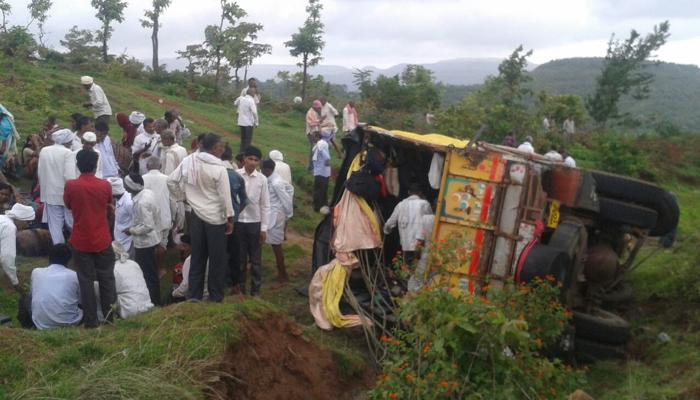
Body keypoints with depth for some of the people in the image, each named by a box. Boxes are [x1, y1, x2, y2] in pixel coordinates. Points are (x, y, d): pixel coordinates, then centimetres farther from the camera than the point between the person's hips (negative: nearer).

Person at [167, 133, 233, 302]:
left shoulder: (188, 161, -4)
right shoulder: (219, 168, -18)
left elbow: (171, 181, 1)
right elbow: (225, 196, -15)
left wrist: (182, 197, 13)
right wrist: (230, 218, -6)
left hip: (196, 215, 5)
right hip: (216, 218, -5)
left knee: (197, 258, 14)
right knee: (217, 260, 8)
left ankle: (194, 296, 20)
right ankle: (215, 297, 16)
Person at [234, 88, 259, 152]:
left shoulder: (241, 98, 1)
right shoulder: (251, 100, -18)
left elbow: (235, 103, 21)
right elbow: (254, 112, -22)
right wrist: (256, 122, -14)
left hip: (241, 122, 6)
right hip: (249, 123, -6)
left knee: (243, 138, 17)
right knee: (248, 140, 3)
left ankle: (242, 151, 22)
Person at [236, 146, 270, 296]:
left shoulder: (262, 179, -3)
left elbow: (265, 205, 0)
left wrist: (264, 228, -1)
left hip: (254, 223, 0)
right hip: (238, 221, 0)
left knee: (255, 259, 9)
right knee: (239, 257, 11)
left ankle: (255, 289, 21)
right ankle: (240, 287, 25)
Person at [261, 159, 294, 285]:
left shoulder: (276, 183, -20)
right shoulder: (275, 179, 8)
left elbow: (286, 200, -18)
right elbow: (290, 188, 18)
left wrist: (289, 215, -7)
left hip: (275, 216, -10)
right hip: (272, 215, 10)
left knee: (276, 245, -2)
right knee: (276, 245, 16)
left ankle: (283, 275, 7)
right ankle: (281, 272, 25)